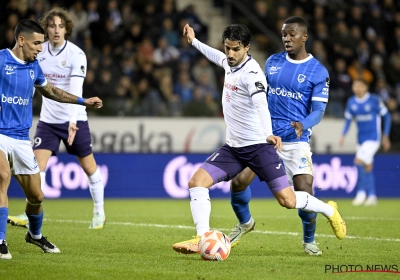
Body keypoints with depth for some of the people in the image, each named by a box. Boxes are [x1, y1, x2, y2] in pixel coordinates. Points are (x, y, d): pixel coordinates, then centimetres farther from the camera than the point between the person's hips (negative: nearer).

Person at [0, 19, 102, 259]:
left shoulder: (34, 66, 10)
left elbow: (50, 91, 28)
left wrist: (84, 101, 28)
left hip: (22, 138, 6)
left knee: (36, 196, 9)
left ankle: (35, 235, 40)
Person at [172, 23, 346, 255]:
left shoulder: (252, 73, -19)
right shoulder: (230, 64, 6)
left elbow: (261, 104, -37)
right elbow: (218, 56, 33)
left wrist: (268, 133, -53)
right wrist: (194, 41, 44)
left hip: (258, 146, -8)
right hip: (233, 147, 8)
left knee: (288, 200, -9)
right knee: (197, 182, -10)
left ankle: (329, 210, 19)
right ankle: (203, 239, -11)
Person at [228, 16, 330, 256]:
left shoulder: (318, 72, -4)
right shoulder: (272, 62, 7)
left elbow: (318, 110, -9)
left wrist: (303, 124, -29)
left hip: (296, 140, -3)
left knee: (304, 191, -13)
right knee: (238, 182, -6)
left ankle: (309, 241, 13)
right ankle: (245, 223, 25)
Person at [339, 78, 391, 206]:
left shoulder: (375, 100, -9)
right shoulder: (351, 102, 5)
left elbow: (386, 117, -2)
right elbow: (348, 119, 15)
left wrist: (385, 136, -3)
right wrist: (343, 135, 1)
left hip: (373, 138, -6)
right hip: (361, 139, 6)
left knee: (359, 161, -20)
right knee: (367, 167, 8)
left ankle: (361, 192, -12)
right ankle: (372, 196, 15)